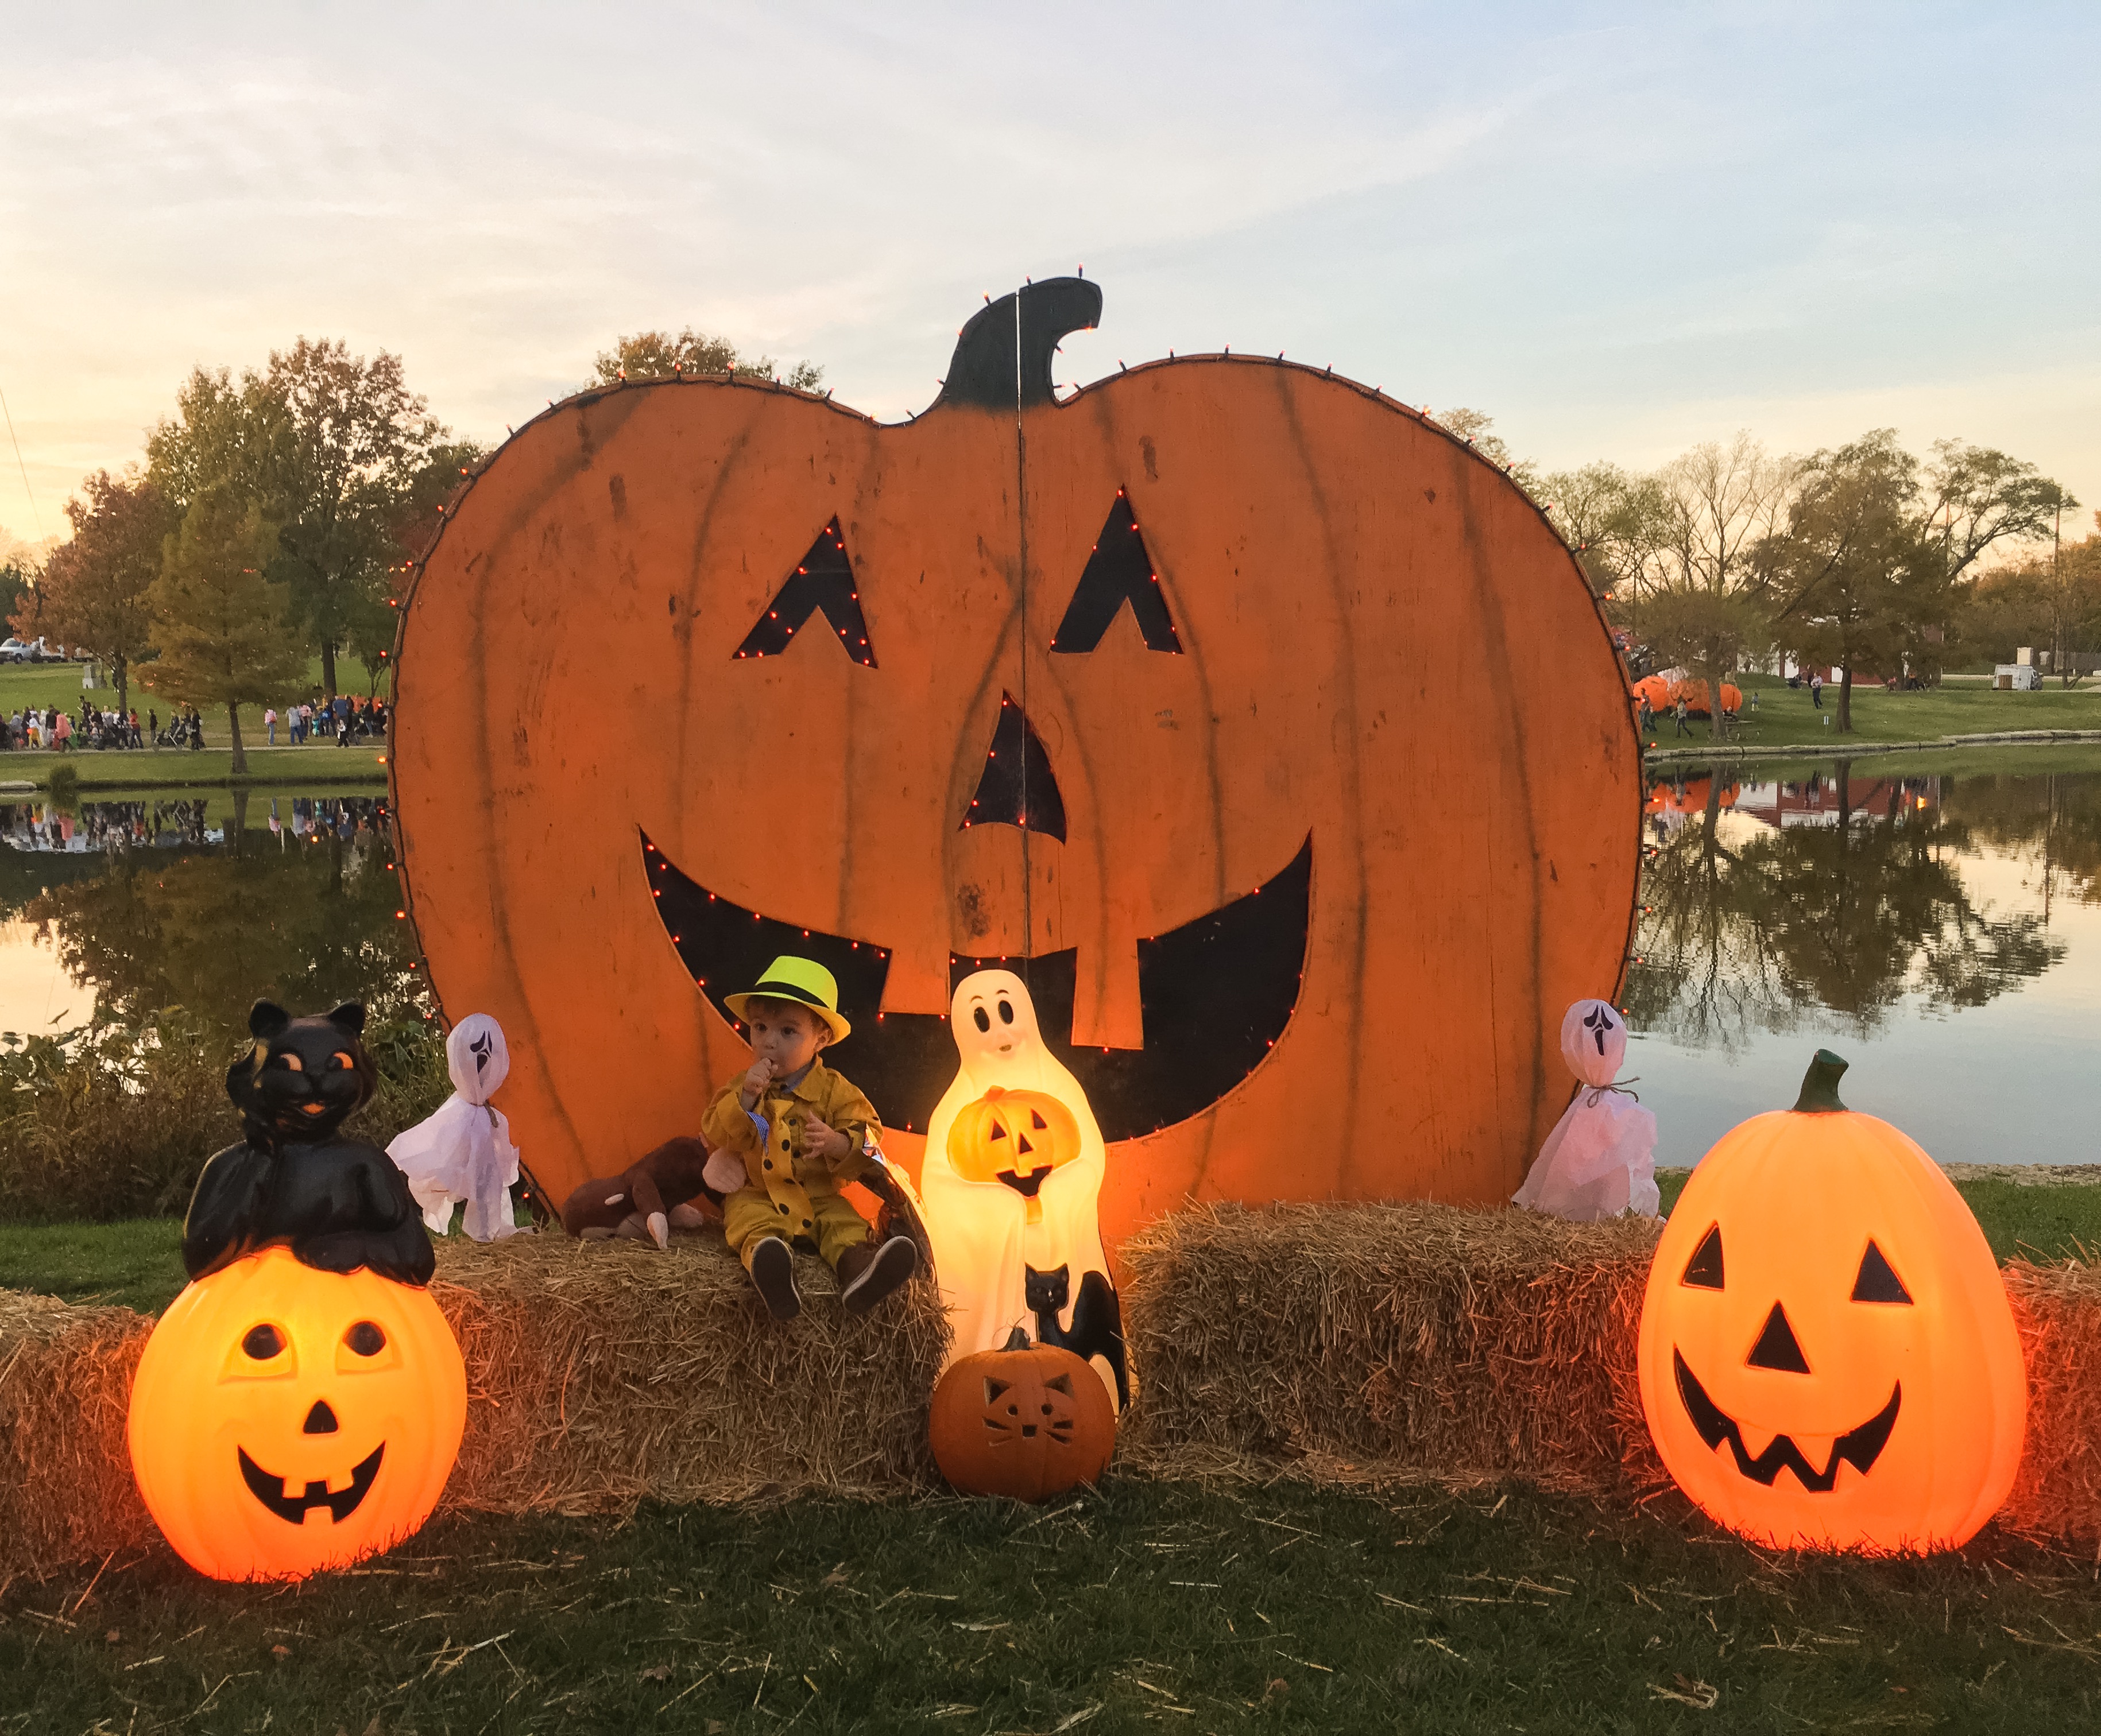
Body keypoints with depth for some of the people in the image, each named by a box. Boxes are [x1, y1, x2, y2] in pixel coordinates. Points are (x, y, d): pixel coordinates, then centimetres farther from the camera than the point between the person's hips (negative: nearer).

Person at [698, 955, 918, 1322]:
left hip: (821, 1199, 1)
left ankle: (857, 1268, -55)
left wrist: (837, 1143, -28)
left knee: (846, 1223, -26)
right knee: (750, 1222, -31)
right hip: (757, 1198, -1)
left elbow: (870, 1138, -6)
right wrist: (745, 1098, -18)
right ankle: (768, 1271, -62)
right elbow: (714, 1133, -4)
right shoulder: (743, 1086, 6)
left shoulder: (836, 1090, 0)